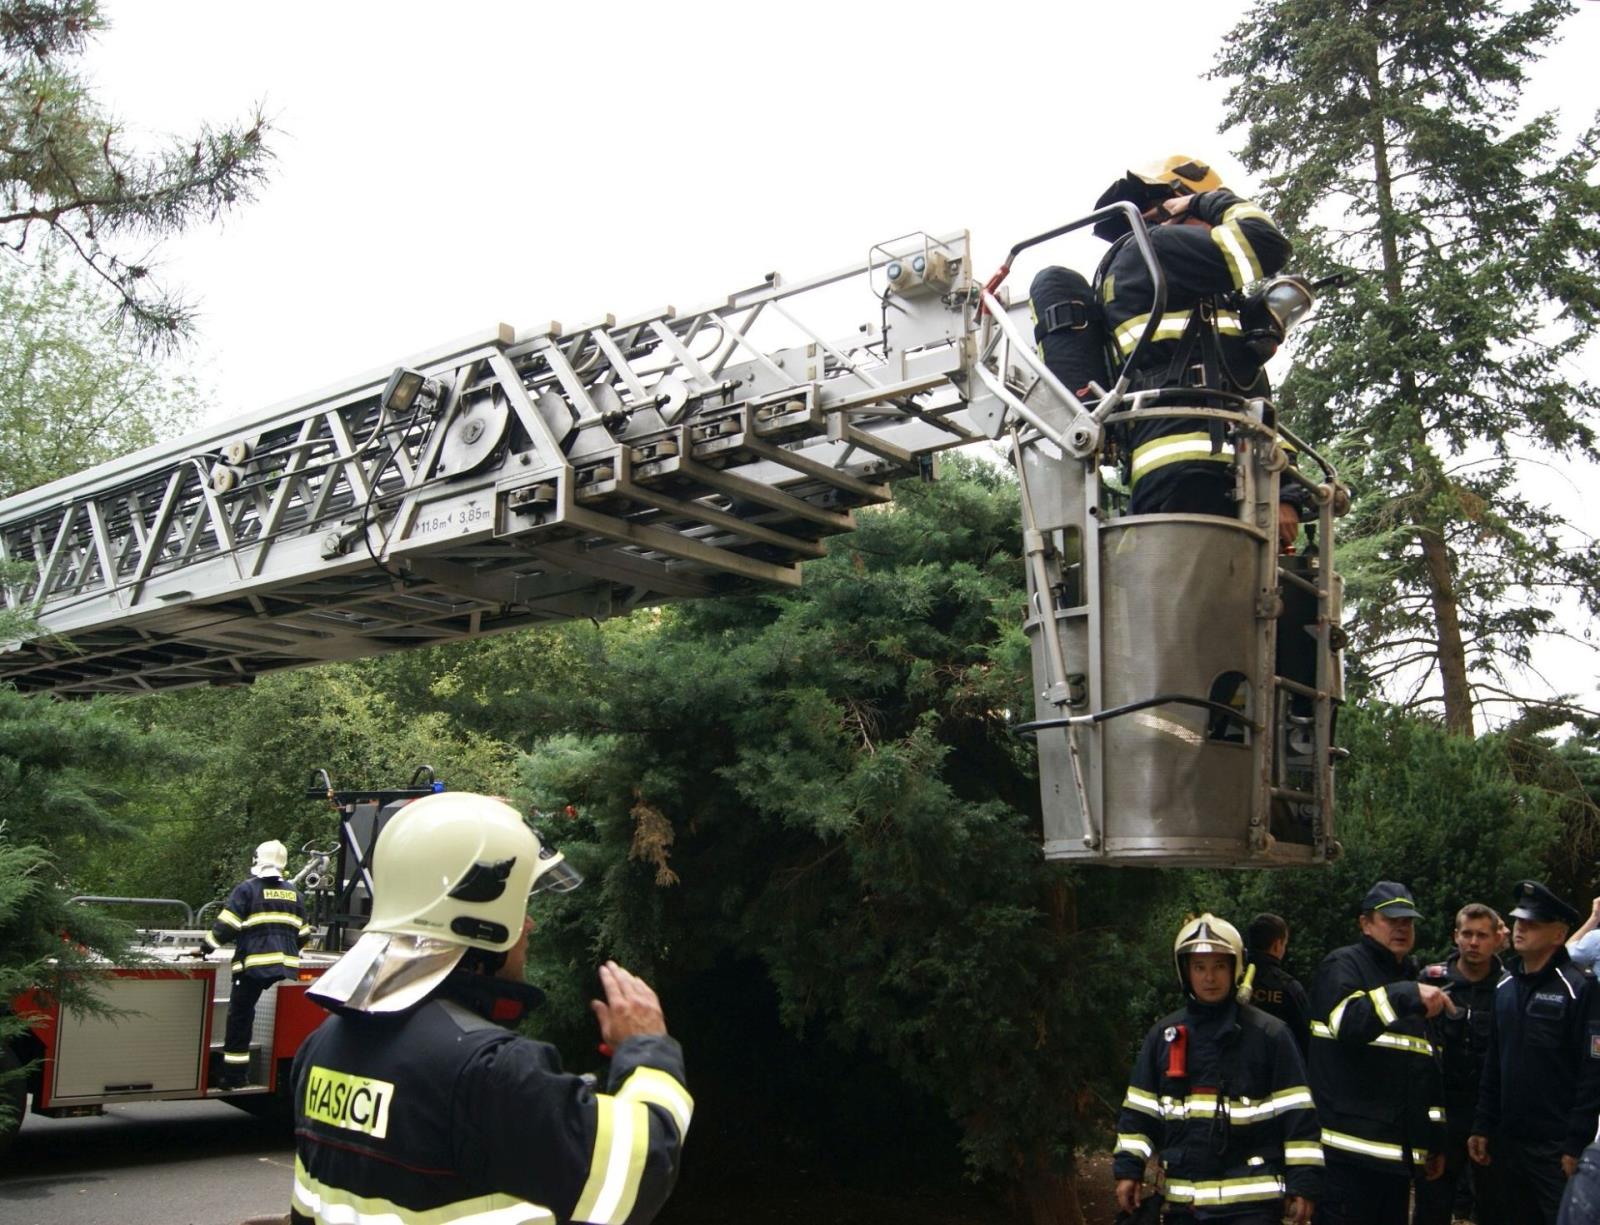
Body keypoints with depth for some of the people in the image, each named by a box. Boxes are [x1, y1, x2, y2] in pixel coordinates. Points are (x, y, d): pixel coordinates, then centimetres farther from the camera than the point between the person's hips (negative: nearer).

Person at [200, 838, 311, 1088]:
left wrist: (206, 948, 7)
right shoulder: (293, 892, 13)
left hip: (254, 964, -4)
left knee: (240, 1016, 3)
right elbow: (303, 933, 17)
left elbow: (226, 925, -5)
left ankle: (234, 1075, 4)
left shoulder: (248, 889, -2)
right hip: (287, 966, 4)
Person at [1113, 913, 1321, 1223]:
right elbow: (1139, 1110, 11)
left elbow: (1297, 1114, -3)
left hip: (1252, 1200, -4)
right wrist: (1128, 1170, 5)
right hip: (1183, 1200, 4)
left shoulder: (1269, 1034, -2)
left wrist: (1303, 1185, -7)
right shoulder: (1163, 1035, 8)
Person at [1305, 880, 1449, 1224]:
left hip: (1398, 1153, 8)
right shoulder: (1343, 966, -3)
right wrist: (1408, 995, -34)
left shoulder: (1411, 979, 22)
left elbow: (1427, 1068, 26)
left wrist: (1434, 1141, 23)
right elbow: (1348, 1022, -25)